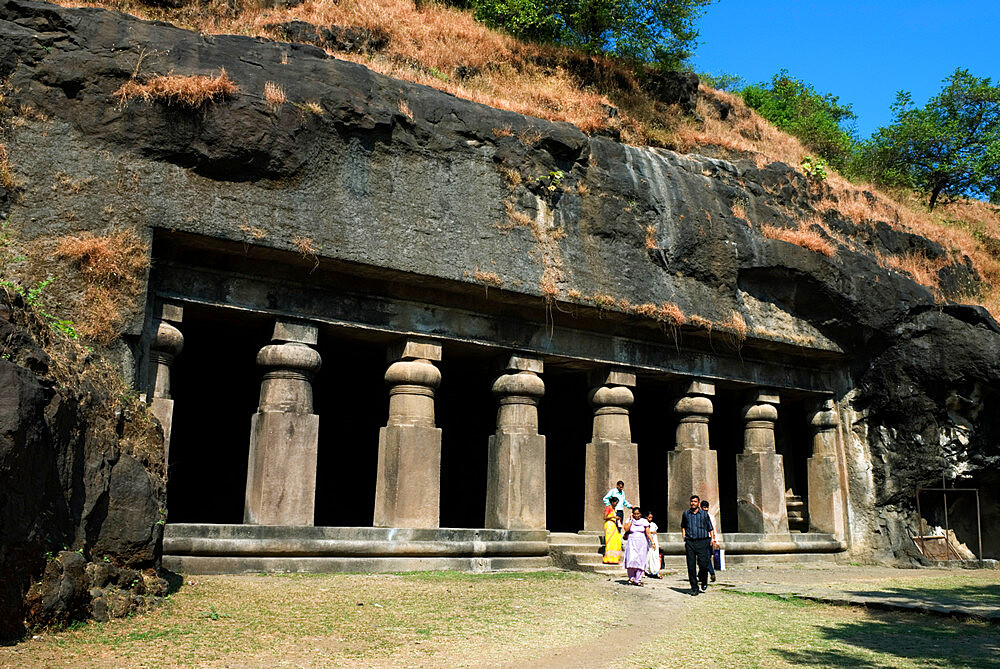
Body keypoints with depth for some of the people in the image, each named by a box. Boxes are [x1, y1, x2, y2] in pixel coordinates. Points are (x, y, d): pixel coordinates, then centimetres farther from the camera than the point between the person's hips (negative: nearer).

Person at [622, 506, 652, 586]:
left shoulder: (644, 522, 6)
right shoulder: (629, 520, 5)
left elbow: (648, 533, 2)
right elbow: (626, 529, -12)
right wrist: (631, 519, -8)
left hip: (642, 543, 1)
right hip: (632, 543, -1)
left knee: (640, 561, -4)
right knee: (631, 560, -14)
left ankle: (638, 580, 2)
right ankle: (631, 577, 4)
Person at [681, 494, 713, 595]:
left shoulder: (704, 514, 8)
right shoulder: (686, 514, 11)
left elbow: (710, 529, 12)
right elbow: (683, 527, 22)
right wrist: (684, 539, 14)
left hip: (702, 542, -1)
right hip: (689, 542, 1)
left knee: (703, 564, -9)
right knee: (691, 566, -2)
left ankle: (704, 581, 21)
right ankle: (694, 588, 7)